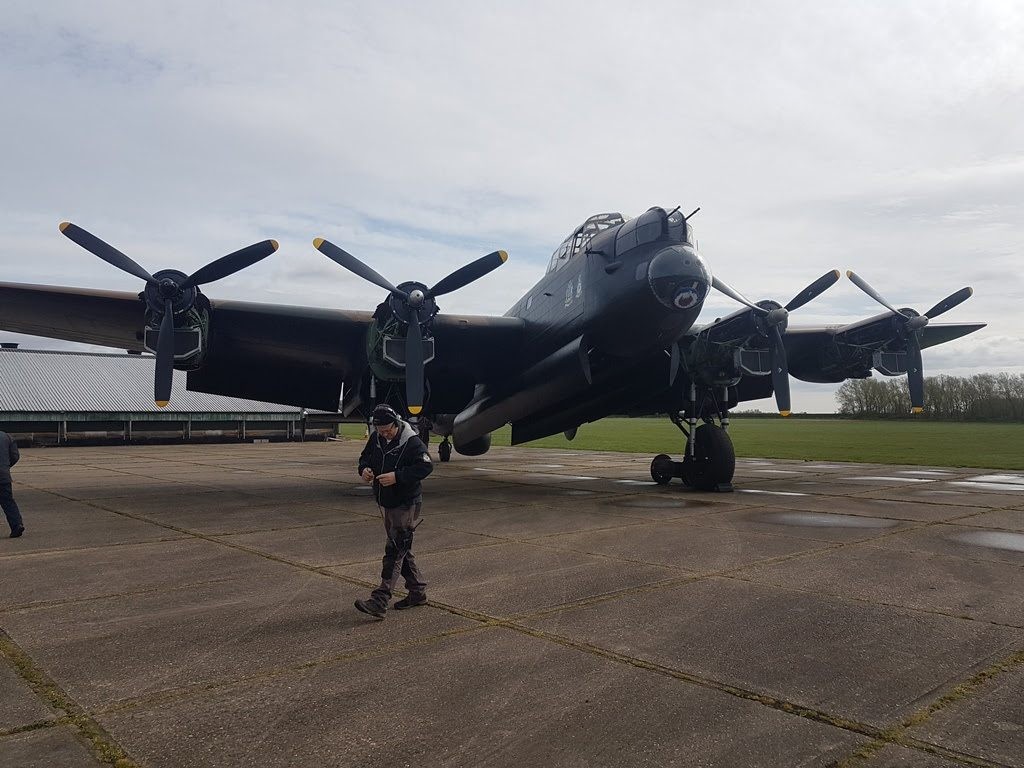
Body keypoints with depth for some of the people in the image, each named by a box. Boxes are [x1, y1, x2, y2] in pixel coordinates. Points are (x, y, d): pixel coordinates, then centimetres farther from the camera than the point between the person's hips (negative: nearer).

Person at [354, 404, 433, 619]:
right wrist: (364, 469, -7)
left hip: (406, 504, -8)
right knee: (402, 549, 15)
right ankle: (418, 592, 29)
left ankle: (379, 602, -12)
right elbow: (365, 456, 17)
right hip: (385, 503, 8)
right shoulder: (376, 438, 3)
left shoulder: (411, 442, -18)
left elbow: (426, 466, -24)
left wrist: (397, 477, -30)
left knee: (394, 550, -10)